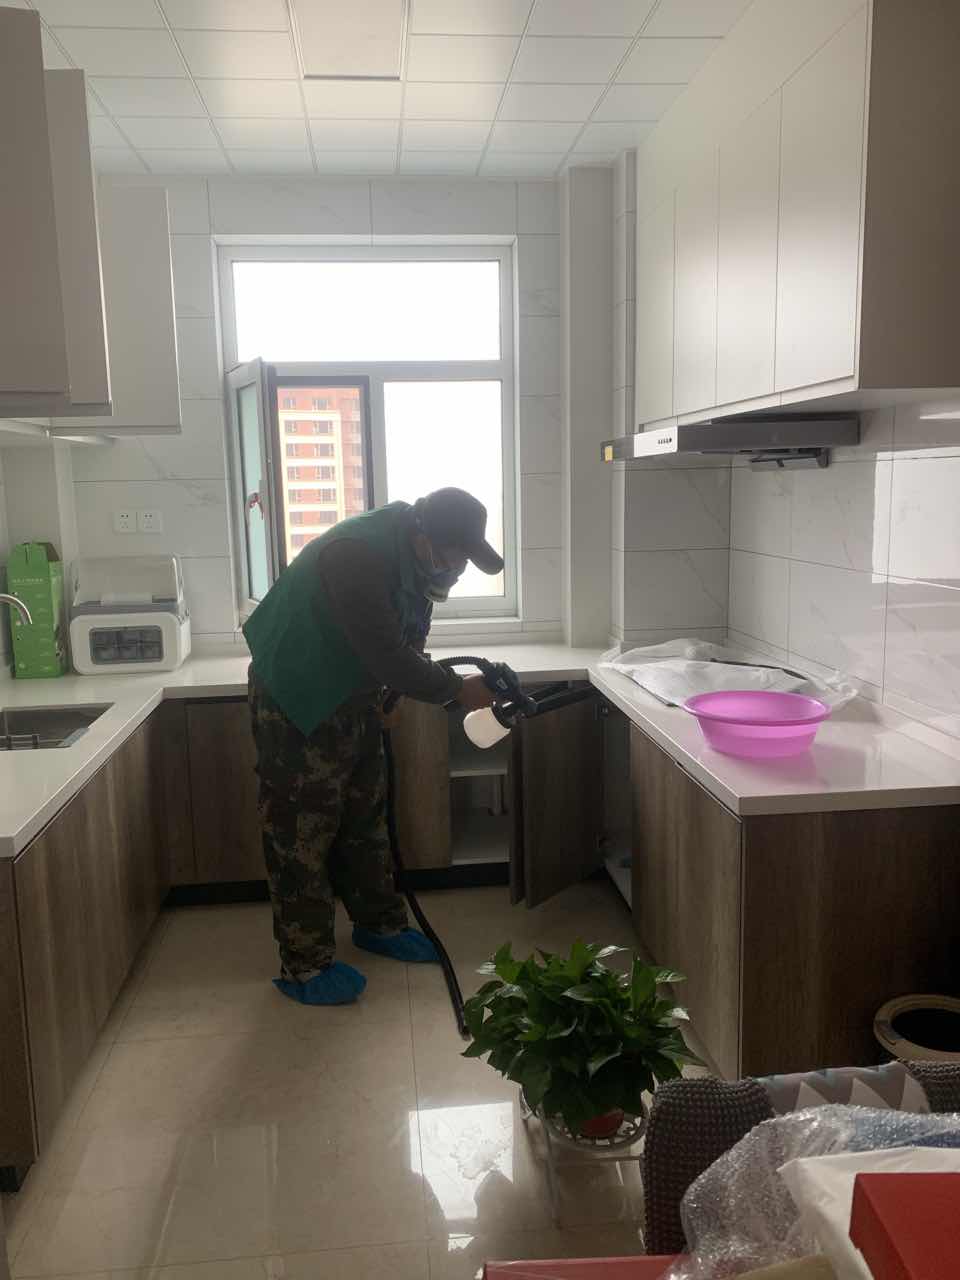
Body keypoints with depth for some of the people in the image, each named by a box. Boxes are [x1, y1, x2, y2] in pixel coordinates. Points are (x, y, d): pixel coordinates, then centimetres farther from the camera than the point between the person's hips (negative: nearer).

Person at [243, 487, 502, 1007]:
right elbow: (387, 657, -31)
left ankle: (379, 924, 34)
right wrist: (457, 689, -21)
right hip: (296, 703, -9)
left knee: (365, 815, 17)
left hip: (352, 695, 9)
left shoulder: (409, 555, -2)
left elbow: (404, 642, 8)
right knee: (302, 831, -1)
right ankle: (303, 965, 12)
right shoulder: (356, 555, -32)